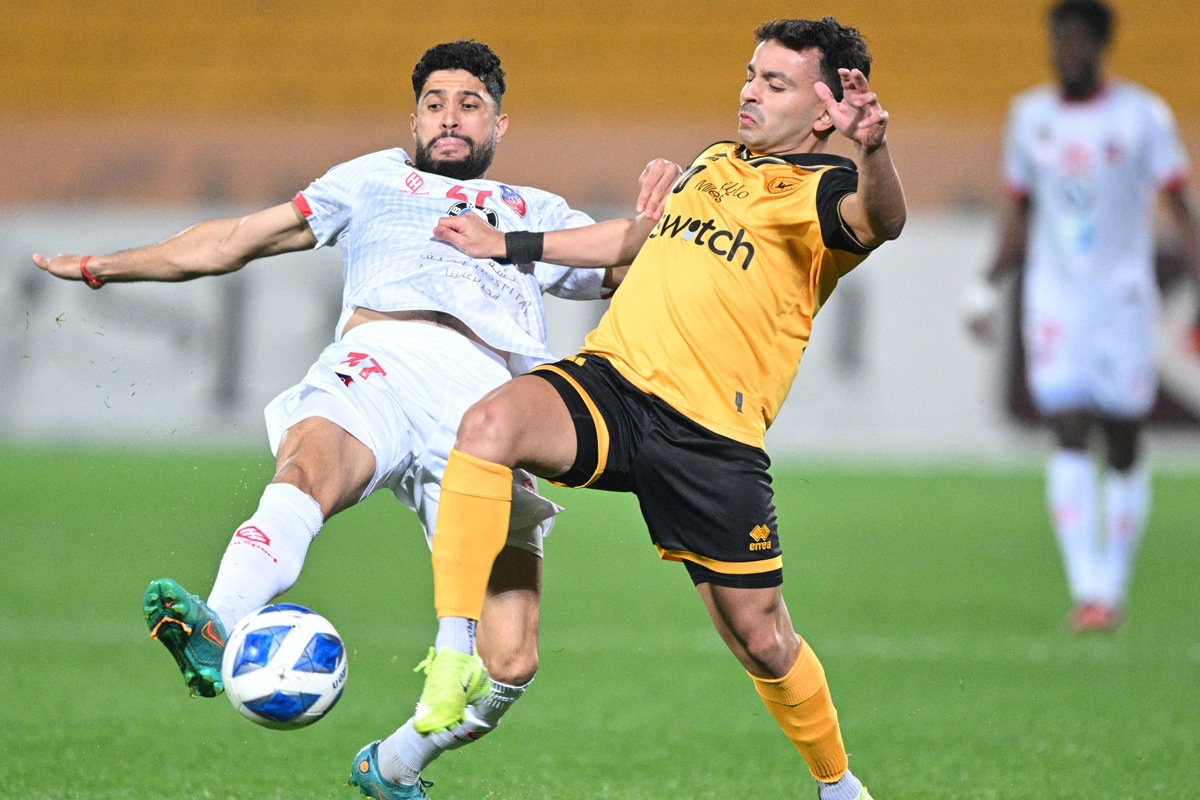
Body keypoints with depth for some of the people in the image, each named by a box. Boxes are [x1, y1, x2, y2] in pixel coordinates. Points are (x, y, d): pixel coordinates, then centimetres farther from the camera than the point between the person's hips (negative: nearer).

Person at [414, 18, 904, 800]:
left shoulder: (817, 188, -2)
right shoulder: (714, 165, 21)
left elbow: (878, 220, -27)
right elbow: (638, 237, 38)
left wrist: (874, 150, -49)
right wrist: (509, 245, 37)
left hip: (713, 435, -4)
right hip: (610, 382, 4)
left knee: (762, 642, 3)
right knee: (490, 423, -28)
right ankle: (452, 669, -31)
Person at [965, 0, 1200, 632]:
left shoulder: (1142, 116, -2)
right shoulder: (1029, 115, 8)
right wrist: (989, 286, 10)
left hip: (1124, 300, -2)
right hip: (1054, 301, 2)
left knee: (1124, 448, 4)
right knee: (1069, 439, -12)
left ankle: (1115, 586, 18)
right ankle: (1087, 589, -18)